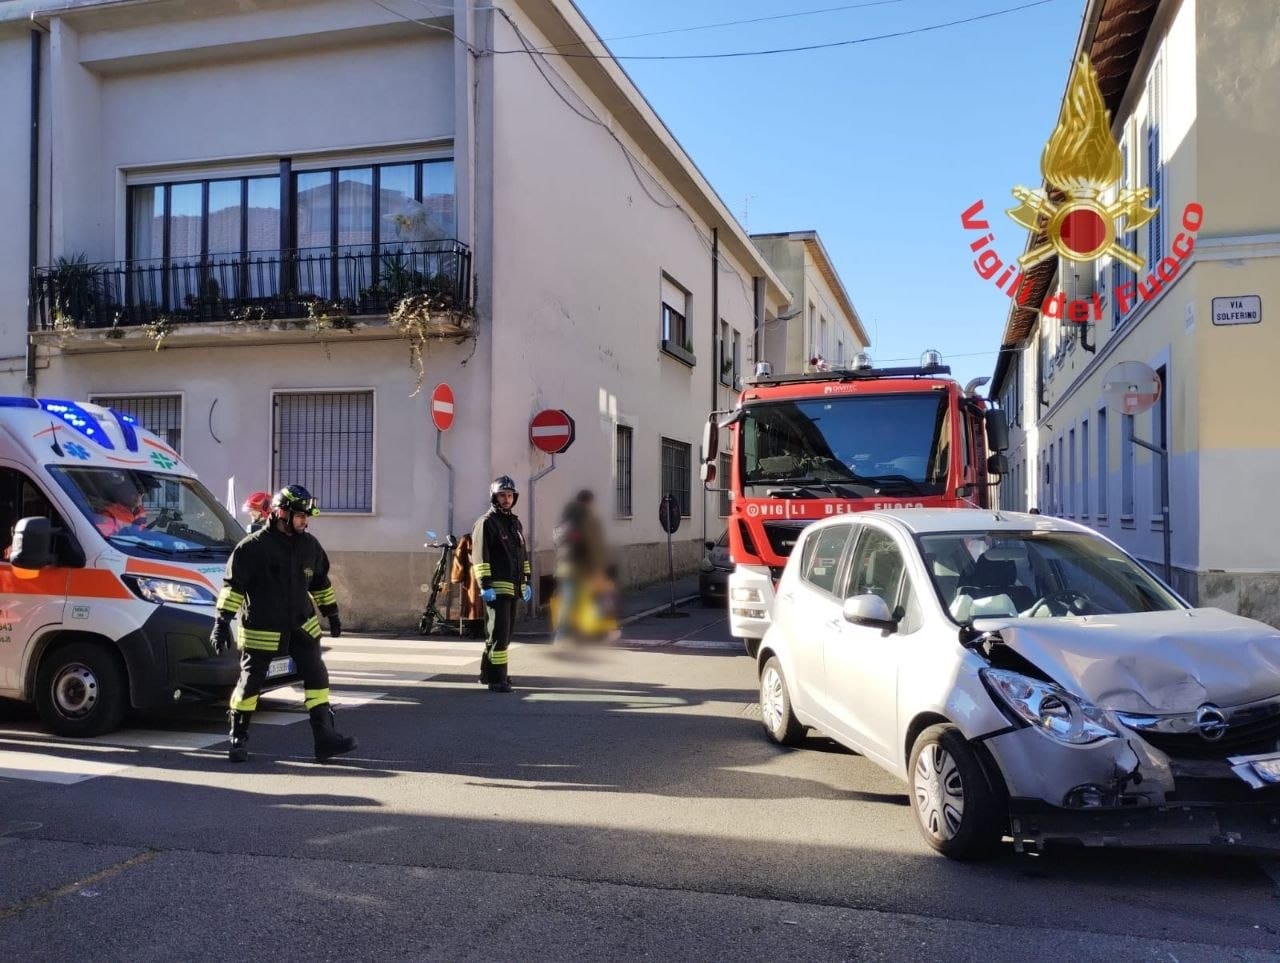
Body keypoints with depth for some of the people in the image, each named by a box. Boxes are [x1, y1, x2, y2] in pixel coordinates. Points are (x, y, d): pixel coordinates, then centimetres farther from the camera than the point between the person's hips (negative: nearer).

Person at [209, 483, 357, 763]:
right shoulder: (254, 546, -13)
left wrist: (332, 614, 21)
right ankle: (238, 739, 22)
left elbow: (319, 581, 19)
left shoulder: (309, 544, 6)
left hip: (302, 625, 5)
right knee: (250, 682, 5)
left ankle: (325, 737, 3)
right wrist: (222, 622, -18)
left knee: (317, 677, -1)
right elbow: (233, 584, -13)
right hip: (262, 630, -5)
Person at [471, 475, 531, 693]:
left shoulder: (515, 523, 19)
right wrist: (485, 585, -20)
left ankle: (487, 672, 26)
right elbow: (480, 556, -13)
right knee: (499, 632, -10)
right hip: (496, 587, -8)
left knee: (505, 632, 14)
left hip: (513, 587, 8)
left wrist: (526, 582, 19)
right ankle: (497, 679, -7)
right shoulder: (486, 522, -6)